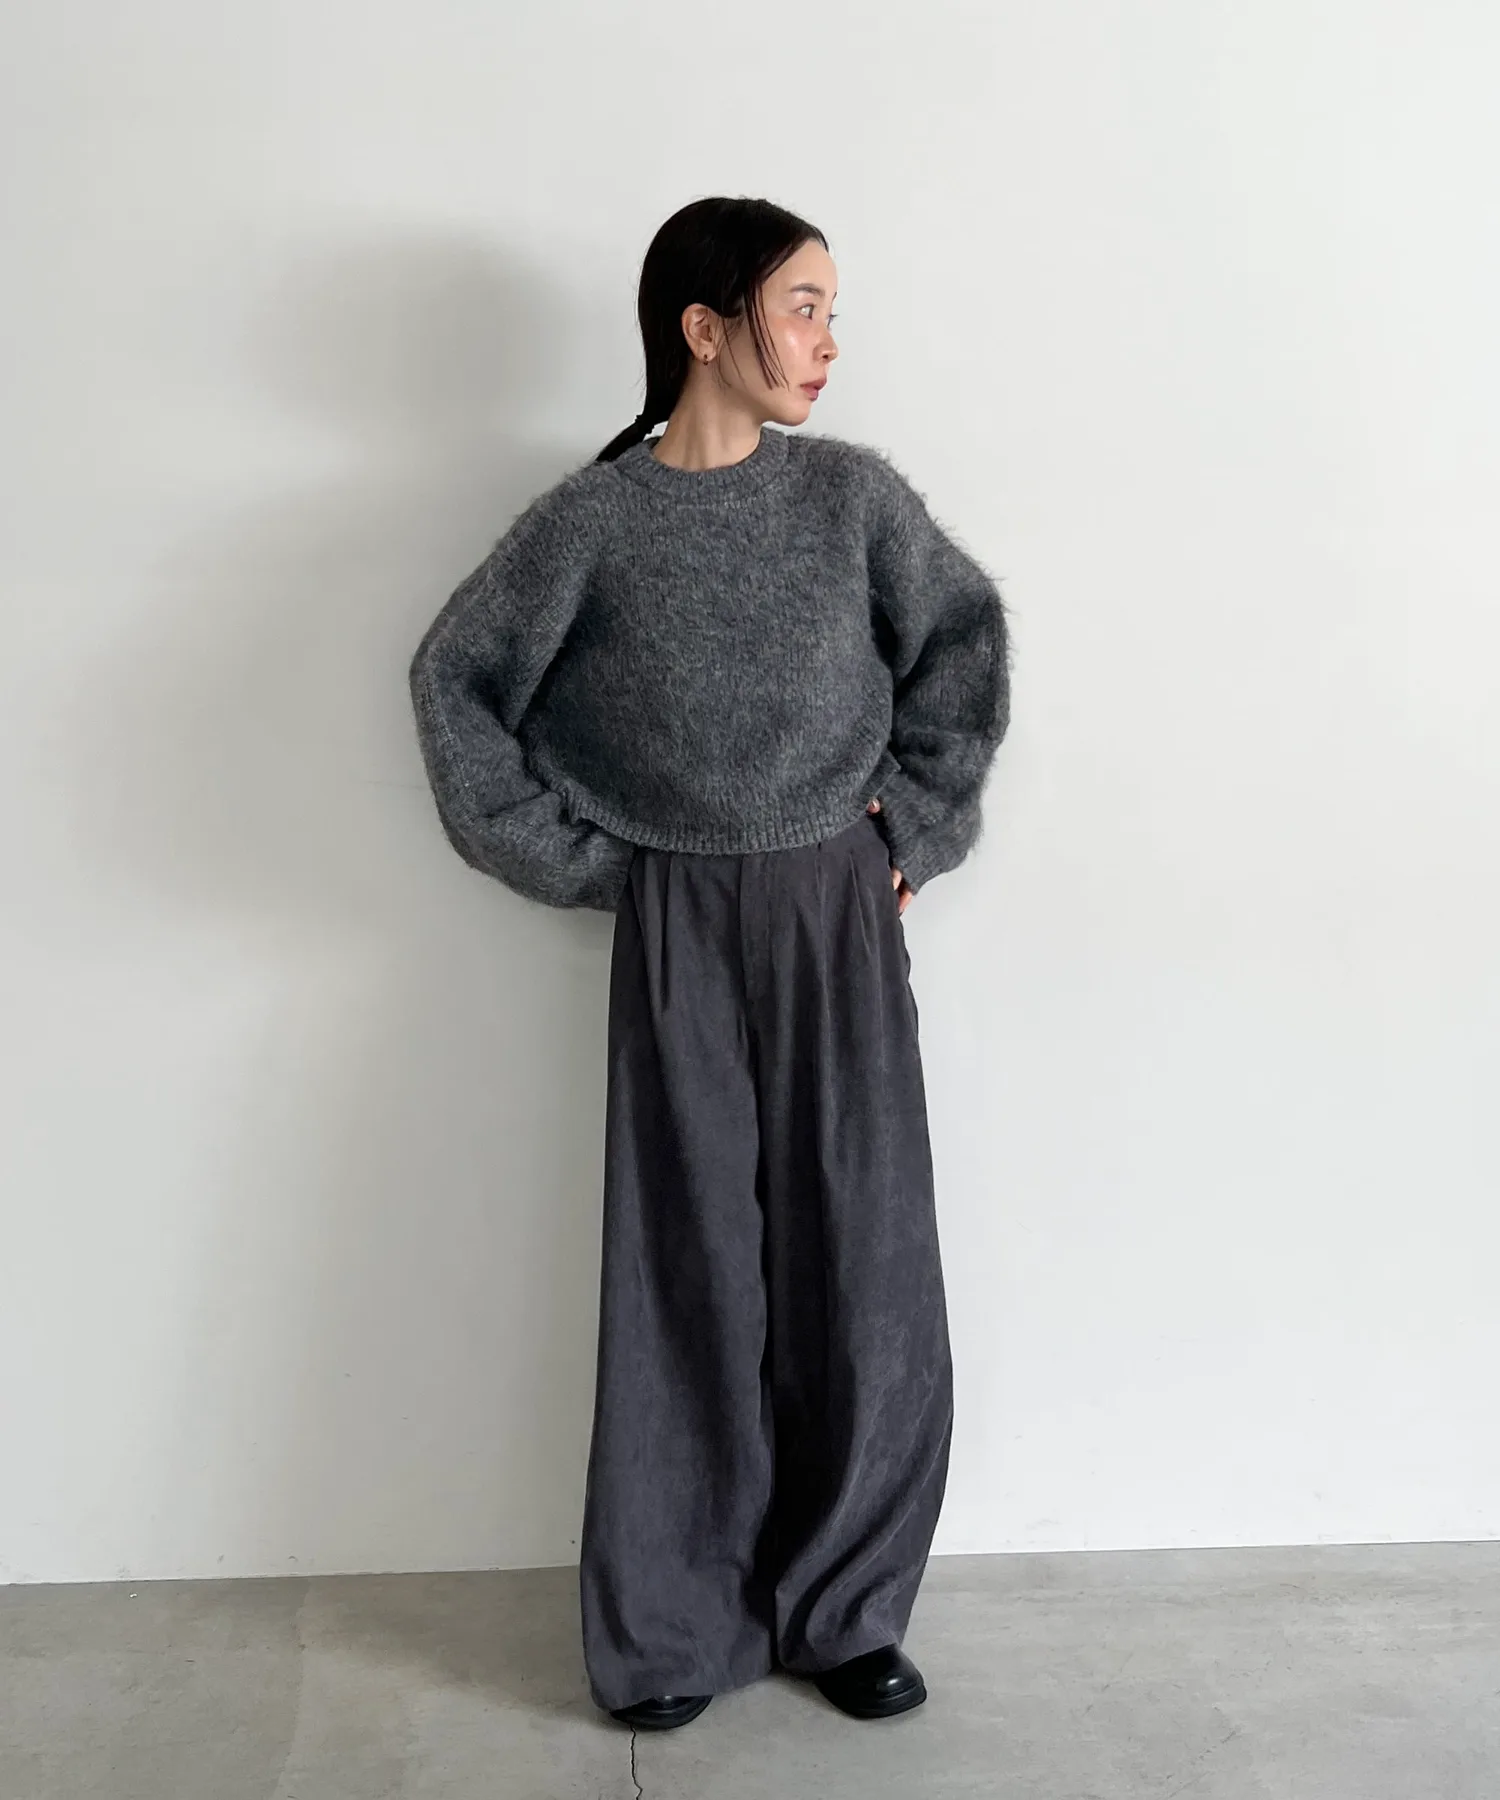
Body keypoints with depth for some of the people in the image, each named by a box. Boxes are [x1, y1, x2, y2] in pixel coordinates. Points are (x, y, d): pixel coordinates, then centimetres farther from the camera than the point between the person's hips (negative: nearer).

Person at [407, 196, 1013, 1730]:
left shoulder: (854, 494, 3)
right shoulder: (591, 521, -3)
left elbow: (963, 639, 12)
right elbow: (459, 678, 3)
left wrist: (920, 820, 6)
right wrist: (564, 857, 1)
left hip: (839, 914, 2)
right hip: (678, 929, -1)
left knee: (862, 1259, 3)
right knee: (685, 1272, 3)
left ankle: (839, 1610, 20)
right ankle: (671, 1631, 18)